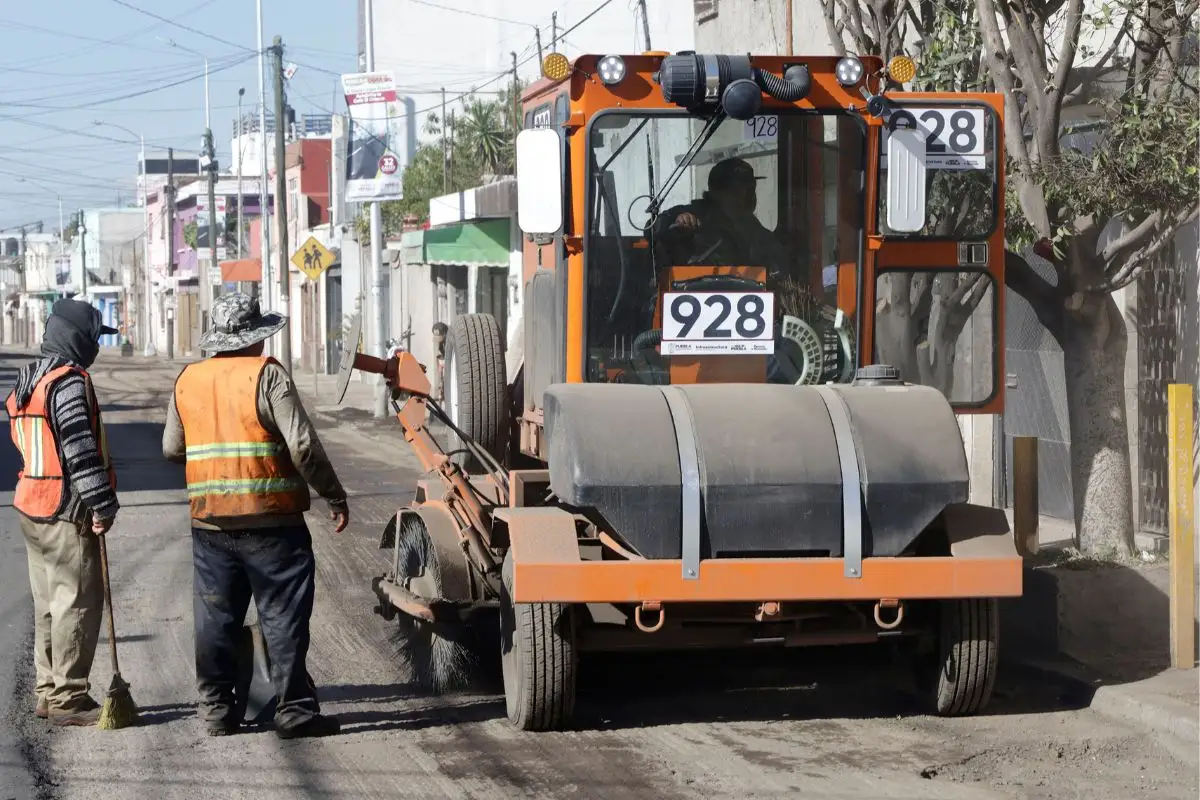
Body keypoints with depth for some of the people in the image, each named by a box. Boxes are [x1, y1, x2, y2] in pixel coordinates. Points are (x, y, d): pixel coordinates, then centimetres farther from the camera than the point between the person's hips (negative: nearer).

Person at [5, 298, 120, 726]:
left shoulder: (26, 382, 15)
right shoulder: (70, 382, -15)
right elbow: (81, 449, -21)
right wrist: (102, 504, -18)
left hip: (32, 508, 10)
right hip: (67, 514, -10)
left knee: (49, 603, 16)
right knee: (78, 603, -5)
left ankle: (48, 691, 22)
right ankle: (68, 699, -3)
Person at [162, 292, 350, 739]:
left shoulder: (187, 381, 7)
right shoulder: (266, 375, -9)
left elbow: (171, 449, 14)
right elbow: (303, 446, -14)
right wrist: (335, 497, -5)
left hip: (209, 522, 5)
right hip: (269, 518, -5)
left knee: (216, 619, 12)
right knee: (283, 617, 0)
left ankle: (216, 710, 16)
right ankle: (294, 710, 1)